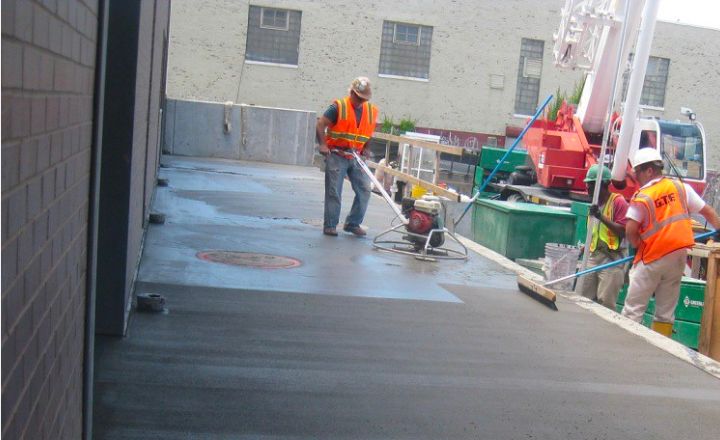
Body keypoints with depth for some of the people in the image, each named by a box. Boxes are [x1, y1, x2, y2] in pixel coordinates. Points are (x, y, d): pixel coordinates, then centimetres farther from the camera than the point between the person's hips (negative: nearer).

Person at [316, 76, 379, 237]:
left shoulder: (371, 111, 6)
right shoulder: (338, 107, -9)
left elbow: (371, 133, 19)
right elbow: (321, 125, -8)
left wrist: (365, 149, 8)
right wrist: (323, 145, -15)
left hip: (356, 157, 5)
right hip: (336, 155, -5)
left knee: (364, 190, 0)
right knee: (334, 192, -2)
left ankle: (353, 223, 13)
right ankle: (330, 226, 7)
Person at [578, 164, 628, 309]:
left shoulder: (618, 201, -10)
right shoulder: (596, 203, 15)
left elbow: (623, 231, -17)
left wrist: (601, 217, -23)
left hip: (611, 260, -8)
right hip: (593, 256, 8)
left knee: (605, 305, -11)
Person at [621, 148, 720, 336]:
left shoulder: (642, 197, -12)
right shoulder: (681, 187, 4)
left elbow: (630, 230, -19)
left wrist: (638, 246, -2)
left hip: (652, 258, -5)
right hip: (679, 256, 5)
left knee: (633, 308, 1)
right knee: (666, 311, 12)